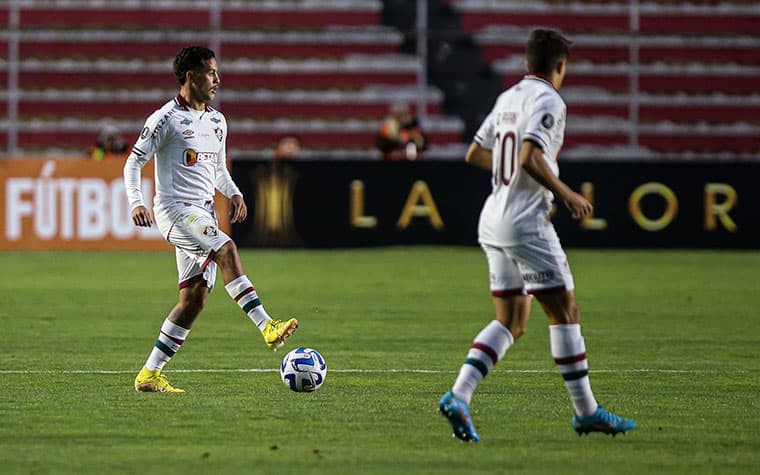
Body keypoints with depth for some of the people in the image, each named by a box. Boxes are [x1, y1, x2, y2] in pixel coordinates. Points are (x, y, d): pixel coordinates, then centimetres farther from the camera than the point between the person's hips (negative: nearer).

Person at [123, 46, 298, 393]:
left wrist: (234, 194, 8)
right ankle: (267, 328, -38)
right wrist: (136, 202, -20)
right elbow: (134, 161, -6)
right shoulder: (167, 118, -6)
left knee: (195, 297, 1)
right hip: (175, 210, -8)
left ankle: (150, 374, 7)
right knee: (227, 250, -29)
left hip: (203, 214, 8)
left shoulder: (217, 121, 17)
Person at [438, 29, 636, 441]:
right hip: (526, 223, -8)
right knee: (565, 312, 0)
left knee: (510, 322, 11)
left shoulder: (507, 98, 13)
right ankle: (585, 412, 5)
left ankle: (458, 395, -4)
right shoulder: (548, 101, -12)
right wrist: (566, 194, -14)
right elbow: (530, 158, -24)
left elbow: (475, 154, 21)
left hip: (493, 221, 8)